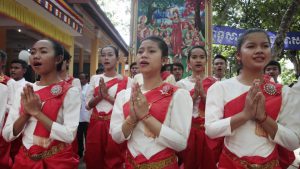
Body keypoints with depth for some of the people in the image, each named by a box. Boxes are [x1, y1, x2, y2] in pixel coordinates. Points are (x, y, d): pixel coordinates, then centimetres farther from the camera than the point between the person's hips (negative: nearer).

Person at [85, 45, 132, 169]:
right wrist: (99, 96, -13)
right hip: (95, 125, 3)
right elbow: (88, 105, 6)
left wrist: (107, 96, -16)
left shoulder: (126, 81, -2)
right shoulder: (94, 78, 9)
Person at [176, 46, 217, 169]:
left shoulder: (214, 83, 1)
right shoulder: (182, 83, 0)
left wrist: (203, 94, -18)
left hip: (209, 130, 0)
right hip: (188, 130, 0)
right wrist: (194, 95, -17)